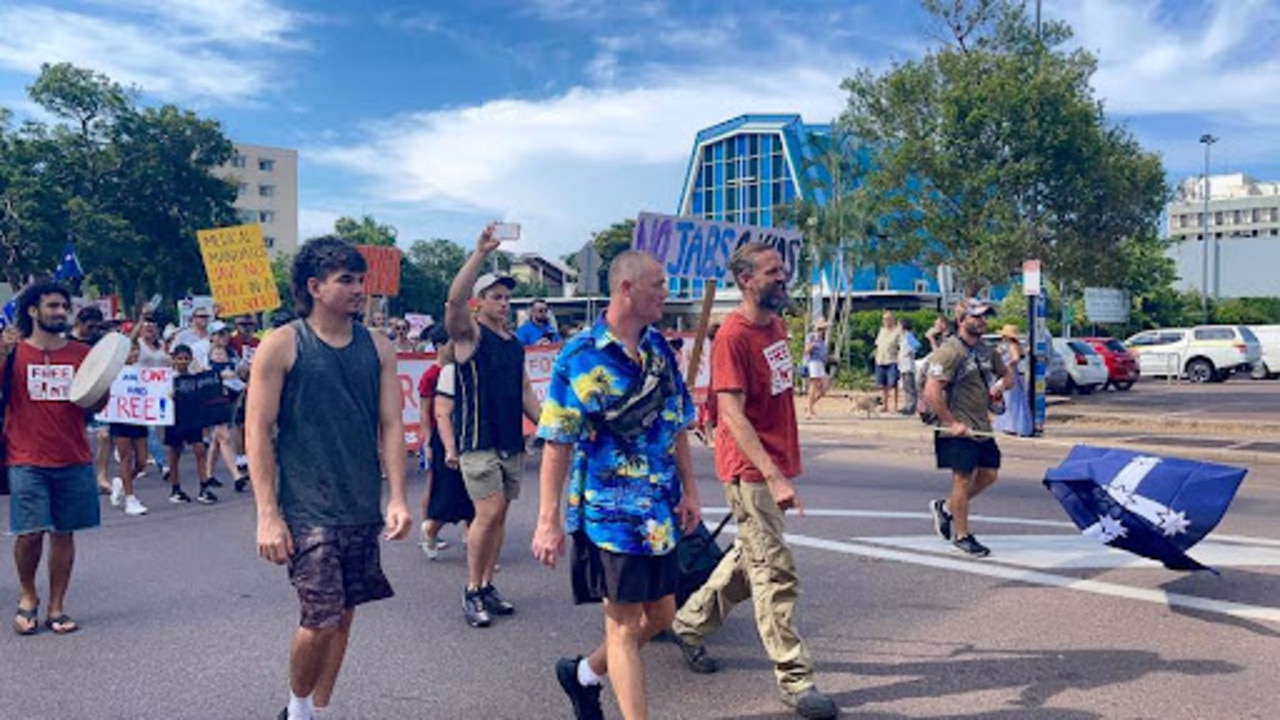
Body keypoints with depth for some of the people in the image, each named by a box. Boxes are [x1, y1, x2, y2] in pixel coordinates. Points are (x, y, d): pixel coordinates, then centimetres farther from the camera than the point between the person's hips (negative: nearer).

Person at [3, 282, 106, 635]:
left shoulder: (82, 354, 8)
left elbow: (97, 406, 12)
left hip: (74, 460, 2)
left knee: (64, 533, 5)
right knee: (30, 532, -8)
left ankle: (56, 607, 15)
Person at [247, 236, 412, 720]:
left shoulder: (377, 347, 5)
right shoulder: (282, 346, -7)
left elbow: (391, 425, 3)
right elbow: (258, 432, -7)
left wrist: (397, 498, -6)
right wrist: (267, 514, -12)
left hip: (363, 508, 5)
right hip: (307, 510, -4)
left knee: (343, 615, 12)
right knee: (322, 618, -6)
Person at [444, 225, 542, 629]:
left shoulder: (515, 343, 16)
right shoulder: (469, 334, -3)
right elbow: (455, 298, -23)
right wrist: (481, 254, -27)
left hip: (512, 442, 6)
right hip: (478, 442, -6)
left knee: (498, 516, 9)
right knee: (489, 513, -12)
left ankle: (487, 587, 20)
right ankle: (472, 592, 1)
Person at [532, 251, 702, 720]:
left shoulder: (661, 350, 6)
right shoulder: (580, 358, -13)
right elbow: (558, 443, -13)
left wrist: (689, 490, 8)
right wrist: (548, 521, -15)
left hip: (660, 509, 7)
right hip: (609, 510, -7)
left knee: (660, 616, 16)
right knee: (625, 625, 2)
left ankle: (584, 673, 39)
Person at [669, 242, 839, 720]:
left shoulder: (777, 326, 9)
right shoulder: (733, 336, -17)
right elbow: (733, 415, -23)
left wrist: (785, 466, 18)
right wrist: (773, 476, -30)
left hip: (776, 464, 9)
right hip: (750, 470, -9)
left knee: (749, 559, 21)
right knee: (776, 574, -3)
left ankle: (690, 624, 39)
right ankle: (794, 680, 8)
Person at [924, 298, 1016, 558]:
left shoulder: (986, 351, 11)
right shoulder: (950, 352, -15)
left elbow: (1007, 374, 27)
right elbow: (931, 392, -22)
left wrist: (1000, 385, 4)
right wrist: (951, 423, -21)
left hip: (982, 427, 8)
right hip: (958, 430, -8)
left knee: (988, 474, 10)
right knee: (964, 479, -2)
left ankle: (945, 507, 29)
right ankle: (962, 536, 12)